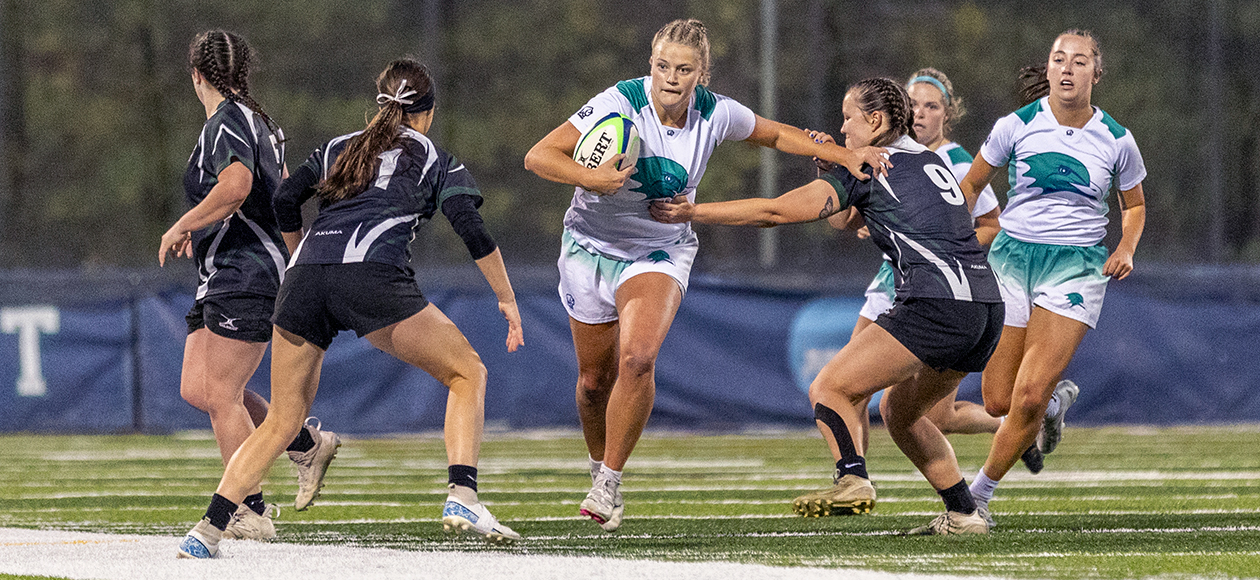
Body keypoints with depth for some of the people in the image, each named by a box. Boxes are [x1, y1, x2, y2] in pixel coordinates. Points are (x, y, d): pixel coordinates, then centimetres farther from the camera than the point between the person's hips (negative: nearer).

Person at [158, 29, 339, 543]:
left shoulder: (226, 122, -12)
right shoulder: (258, 123, 18)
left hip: (245, 277, -10)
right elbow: (284, 193, 30)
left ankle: (250, 514, -7)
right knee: (196, 389, 8)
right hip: (223, 282, 10)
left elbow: (235, 187, -30)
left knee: (221, 395, -9)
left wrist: (180, 228, -19)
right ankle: (308, 443, 13)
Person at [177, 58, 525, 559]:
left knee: (282, 421, 12)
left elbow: (284, 202, 18)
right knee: (467, 373, 11)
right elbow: (471, 230, 7)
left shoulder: (337, 150, 30)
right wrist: (507, 299, 14)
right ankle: (462, 497, -8)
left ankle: (207, 529, -2)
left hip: (303, 278, 4)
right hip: (373, 278, -4)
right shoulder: (437, 161, 20)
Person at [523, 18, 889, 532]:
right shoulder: (619, 104, -23)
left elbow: (776, 135, 7)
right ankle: (599, 466, 37)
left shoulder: (715, 114, -13)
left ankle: (609, 483, -13)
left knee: (637, 359, -24)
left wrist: (845, 156, -3)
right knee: (595, 378, 7)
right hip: (592, 248, -1)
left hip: (661, 253, 1)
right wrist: (590, 178, -42)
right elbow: (538, 157, -24)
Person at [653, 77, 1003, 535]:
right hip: (986, 305, 8)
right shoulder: (930, 161, 23)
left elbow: (775, 211, -3)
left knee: (829, 389, -5)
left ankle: (853, 480, -30)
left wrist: (691, 213, 2)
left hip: (936, 304, -8)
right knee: (900, 411, 24)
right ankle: (963, 515, 16)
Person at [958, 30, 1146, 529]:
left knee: (1029, 397, -15)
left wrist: (1126, 249, -2)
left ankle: (980, 492, 4)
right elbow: (970, 186, 11)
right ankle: (1058, 398, 34)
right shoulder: (1017, 126, -3)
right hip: (1012, 258, 1)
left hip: (1077, 268, -1)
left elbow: (1134, 206, 16)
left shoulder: (1116, 141, -1)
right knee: (998, 402, -1)